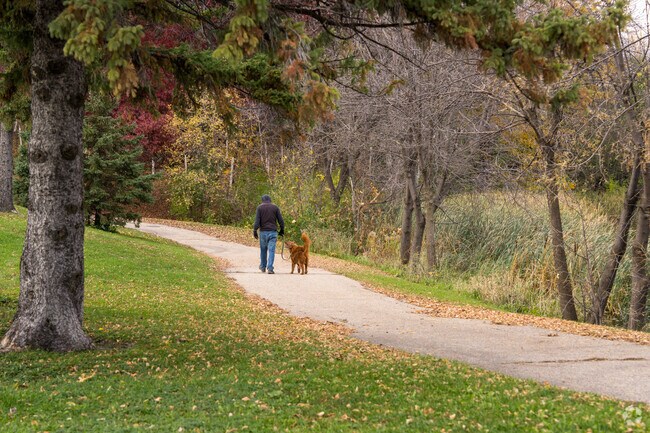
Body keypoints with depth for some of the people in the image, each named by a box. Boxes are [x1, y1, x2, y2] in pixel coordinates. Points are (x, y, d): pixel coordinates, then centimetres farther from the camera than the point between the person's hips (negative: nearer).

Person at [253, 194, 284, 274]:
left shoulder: (259, 208, 1)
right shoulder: (275, 207, 4)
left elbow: (257, 221, -7)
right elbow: (281, 221, 3)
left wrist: (254, 231, -3)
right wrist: (282, 231, 15)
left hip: (263, 232, 0)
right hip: (273, 232, 0)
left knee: (263, 250, 16)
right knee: (271, 250, -3)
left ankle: (263, 267, 28)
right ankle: (270, 268, -13)